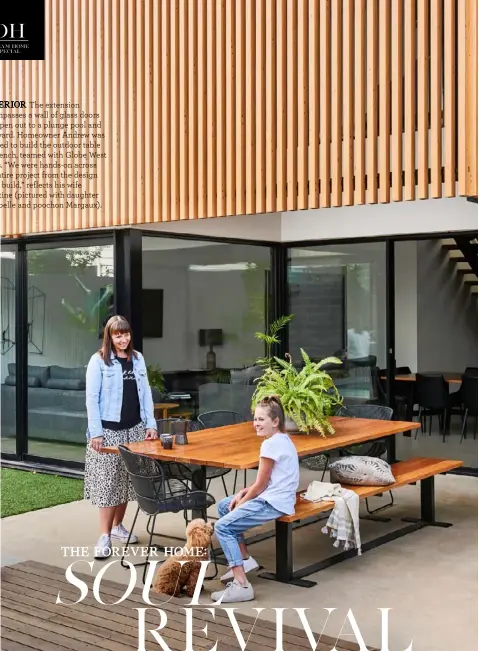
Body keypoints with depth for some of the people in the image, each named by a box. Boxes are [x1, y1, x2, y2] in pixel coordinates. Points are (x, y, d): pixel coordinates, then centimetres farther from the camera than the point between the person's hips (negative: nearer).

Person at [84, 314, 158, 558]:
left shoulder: (138, 358, 9)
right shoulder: (99, 360, -6)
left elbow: (145, 392, 11)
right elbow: (91, 398, -8)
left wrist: (151, 423, 4)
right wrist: (96, 431, -14)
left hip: (134, 429, 5)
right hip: (109, 430, -5)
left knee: (126, 480, 11)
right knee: (108, 481, -4)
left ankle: (117, 526, 26)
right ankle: (104, 536, 1)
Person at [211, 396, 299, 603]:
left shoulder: (271, 444, -19)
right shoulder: (282, 439, 12)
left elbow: (261, 484, -15)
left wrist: (241, 502, 0)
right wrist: (244, 493, 8)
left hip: (272, 503, -11)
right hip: (275, 497, 11)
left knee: (222, 526, -17)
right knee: (224, 506, 22)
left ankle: (242, 585, -20)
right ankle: (244, 559, 22)